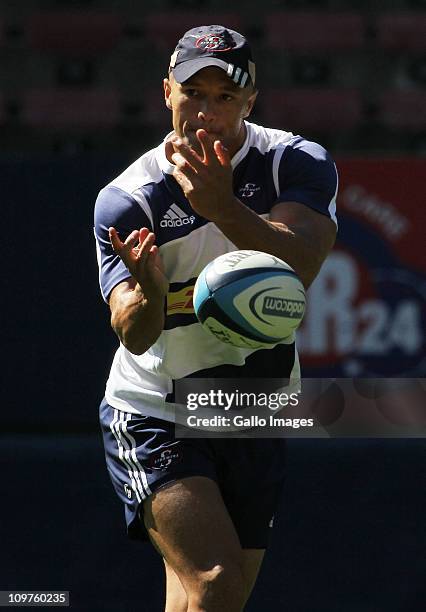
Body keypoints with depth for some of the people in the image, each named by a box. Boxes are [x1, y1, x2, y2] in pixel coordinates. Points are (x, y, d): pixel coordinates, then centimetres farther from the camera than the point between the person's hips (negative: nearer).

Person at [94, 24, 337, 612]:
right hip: (153, 415, -3)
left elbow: (300, 267, -27)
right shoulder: (126, 199, -12)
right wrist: (149, 292, -46)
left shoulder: (299, 163, -7)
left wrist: (225, 210, -43)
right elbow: (135, 335, -22)